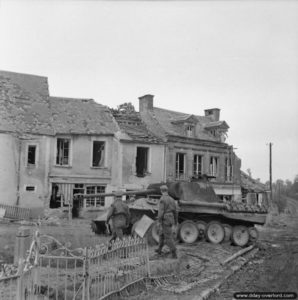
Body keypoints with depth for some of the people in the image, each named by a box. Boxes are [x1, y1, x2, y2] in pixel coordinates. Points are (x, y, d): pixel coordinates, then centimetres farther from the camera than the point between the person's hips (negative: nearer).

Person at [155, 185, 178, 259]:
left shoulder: (162, 199, -15)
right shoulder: (171, 199, 8)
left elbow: (161, 212, -21)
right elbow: (175, 211, 14)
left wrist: (160, 223, -18)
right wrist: (176, 221, 25)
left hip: (165, 220, -8)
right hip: (171, 219, 8)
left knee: (168, 237, -3)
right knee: (161, 234, 22)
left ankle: (174, 254, -3)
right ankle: (159, 250, 33)